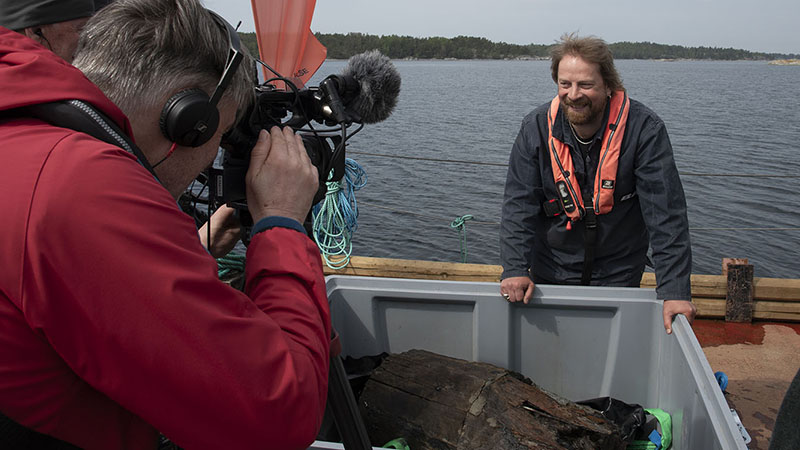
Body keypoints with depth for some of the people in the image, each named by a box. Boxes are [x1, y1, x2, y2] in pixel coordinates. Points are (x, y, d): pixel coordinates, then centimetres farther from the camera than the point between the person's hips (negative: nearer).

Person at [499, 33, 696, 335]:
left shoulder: (644, 129, -17)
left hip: (619, 275, -1)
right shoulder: (536, 129, -10)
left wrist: (675, 290, -25)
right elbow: (519, 205, -11)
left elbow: (665, 212, -19)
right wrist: (515, 269, -22)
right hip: (551, 273, 2)